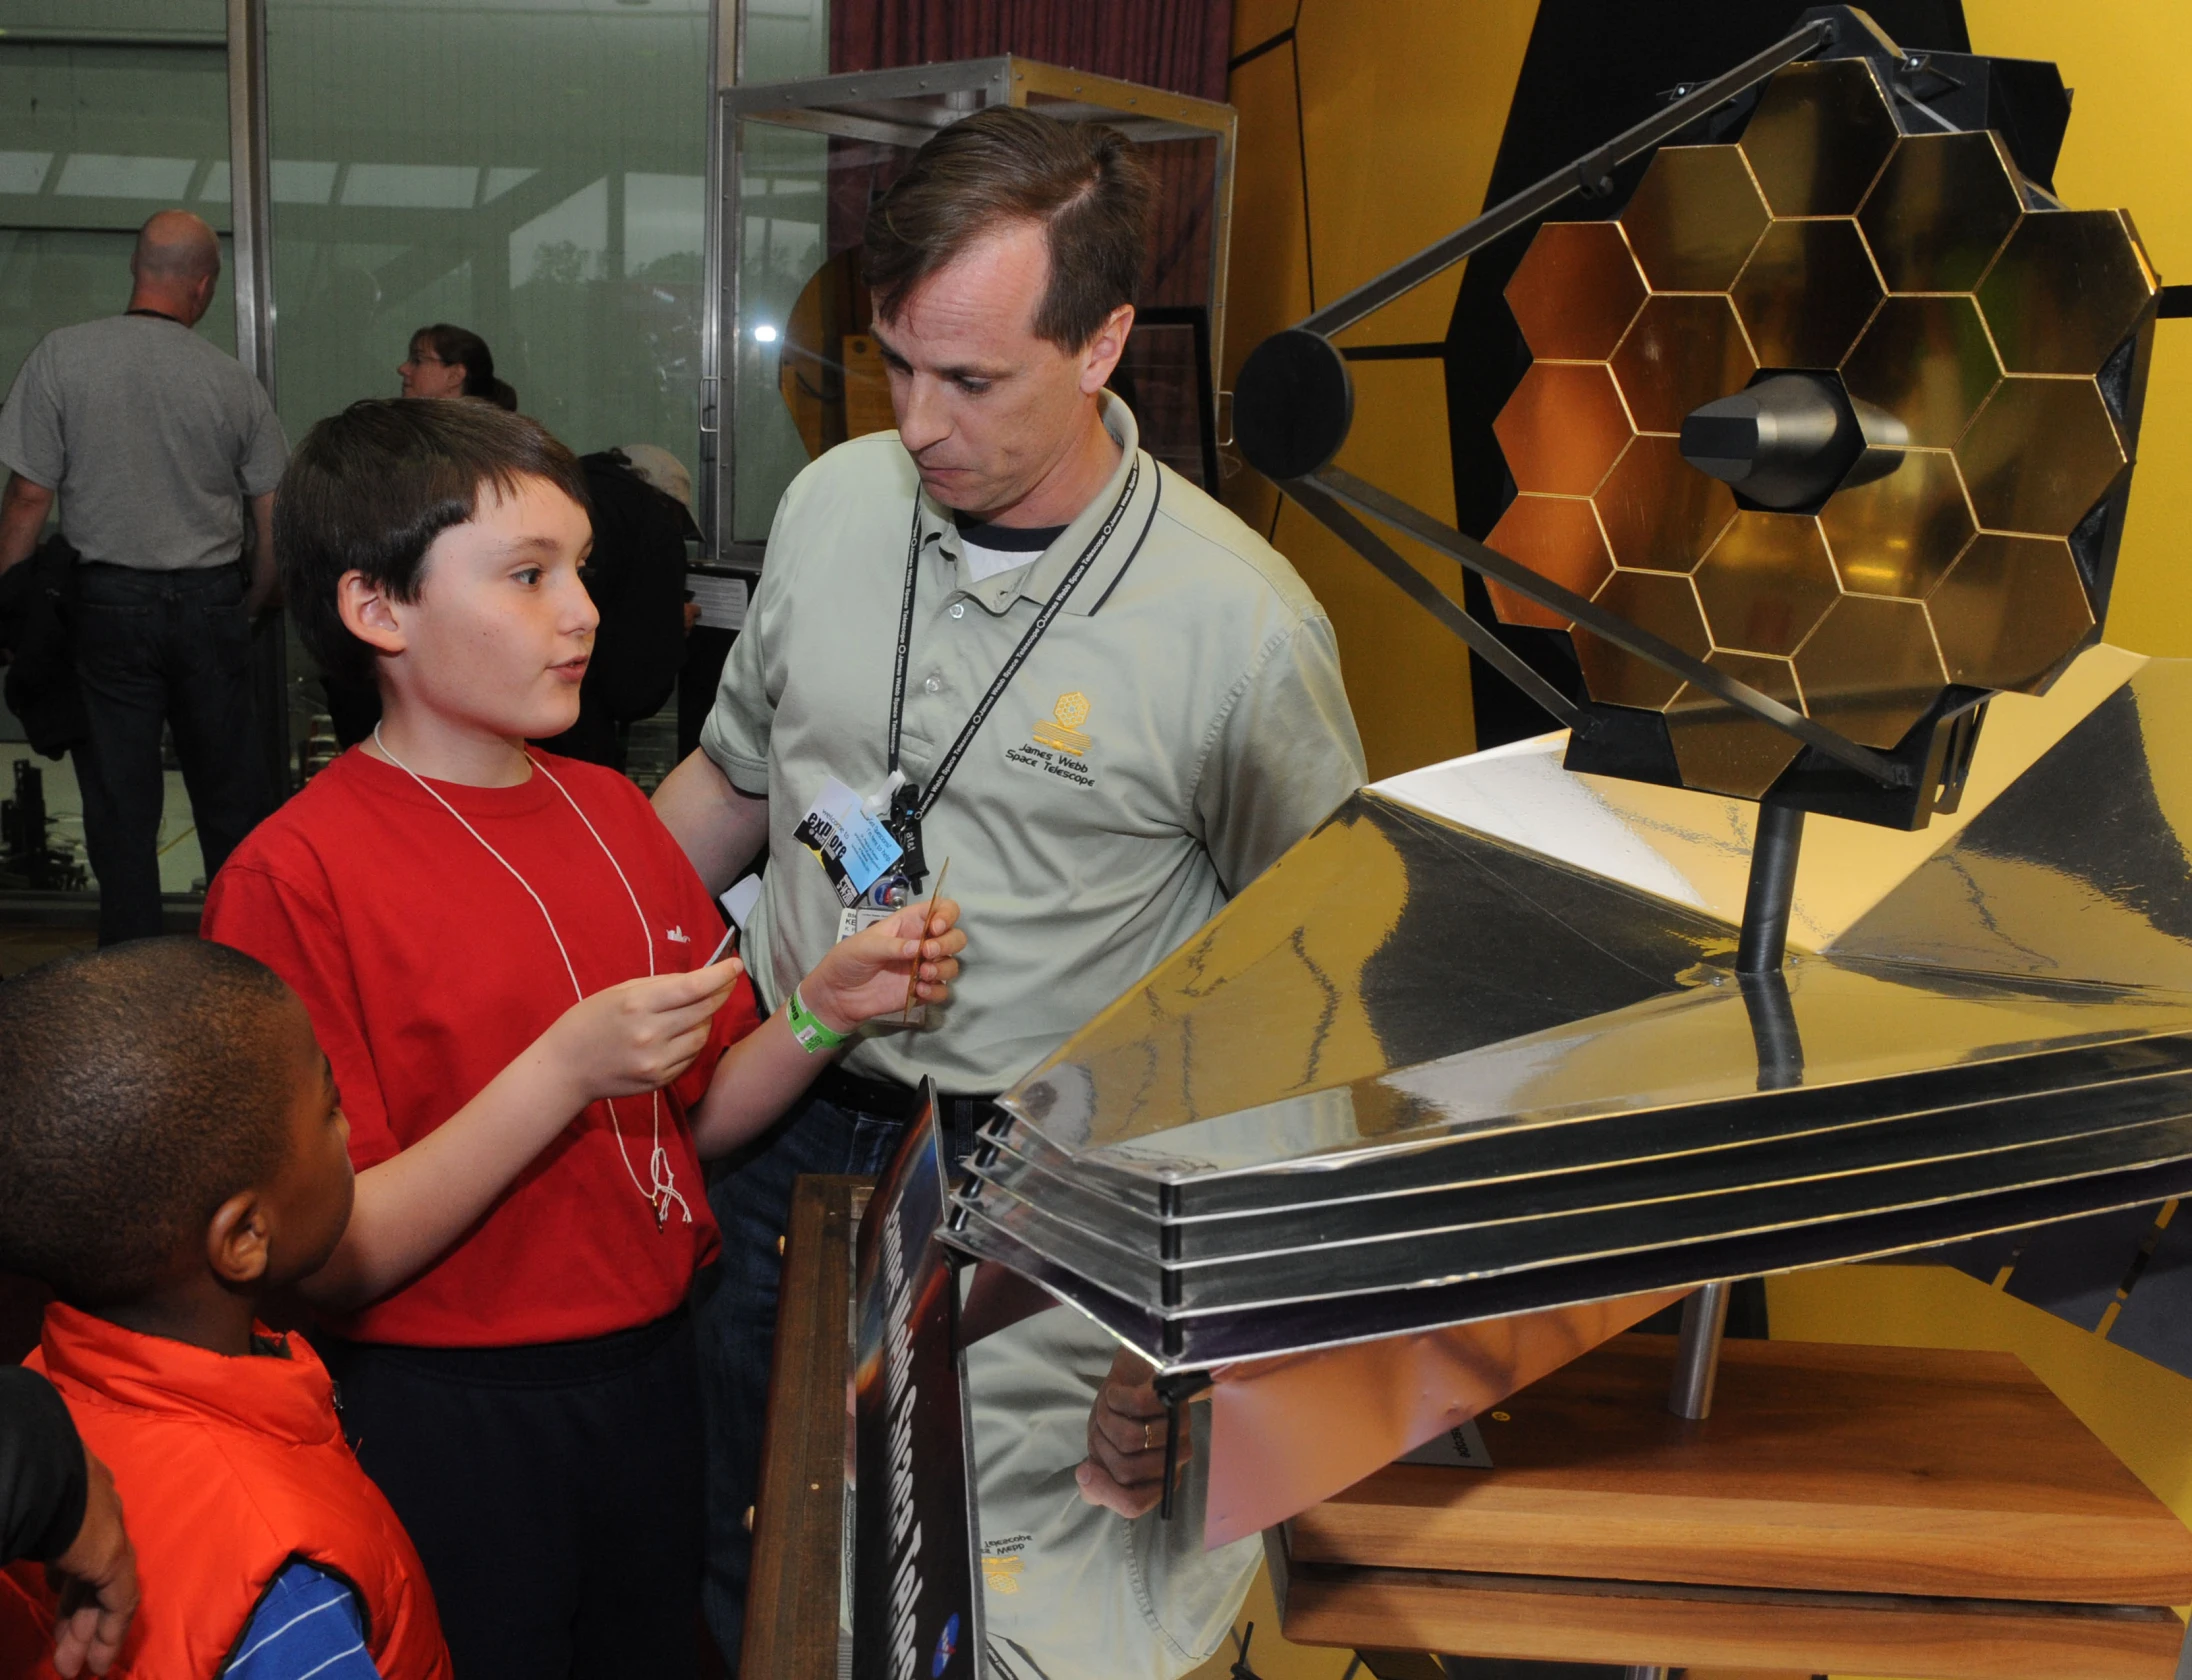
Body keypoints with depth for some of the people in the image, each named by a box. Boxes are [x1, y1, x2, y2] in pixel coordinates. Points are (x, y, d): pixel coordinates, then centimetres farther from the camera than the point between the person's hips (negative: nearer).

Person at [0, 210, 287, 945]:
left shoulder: (60, 356, -6)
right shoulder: (234, 382, -2)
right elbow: (274, 519, 2)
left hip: (109, 602, -1)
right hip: (211, 603, 1)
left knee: (120, 803, 7)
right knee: (230, 793, 11)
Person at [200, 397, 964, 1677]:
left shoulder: (611, 811, 4)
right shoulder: (293, 878, -17)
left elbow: (691, 1122, 8)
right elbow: (318, 1262, -20)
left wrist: (826, 1009, -9)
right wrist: (566, 1069, -28)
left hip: (650, 1370, 7)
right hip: (445, 1420, -6)